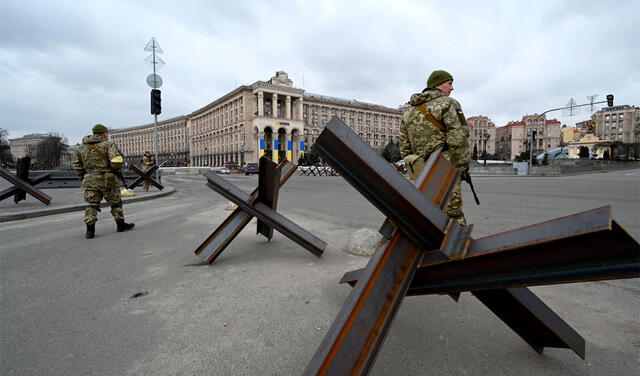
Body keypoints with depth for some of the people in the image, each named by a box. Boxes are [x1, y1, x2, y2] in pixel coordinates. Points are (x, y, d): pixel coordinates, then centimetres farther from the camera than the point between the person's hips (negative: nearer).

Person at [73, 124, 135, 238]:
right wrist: (114, 168, 1)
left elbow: (77, 166, 14)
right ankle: (121, 225, 21)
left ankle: (90, 230, 2)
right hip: (106, 180, -4)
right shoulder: (108, 144, -6)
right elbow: (117, 162, -20)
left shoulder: (82, 147, 11)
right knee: (116, 202, 11)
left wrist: (84, 179, 24)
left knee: (92, 205, 8)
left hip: (90, 180, 4)